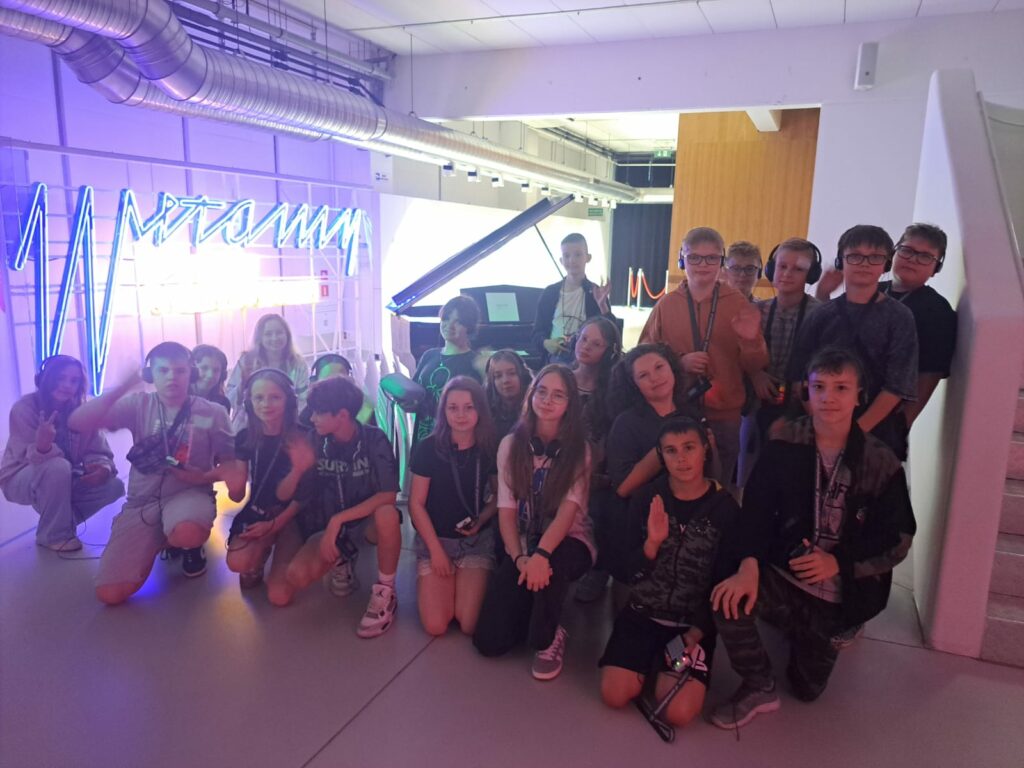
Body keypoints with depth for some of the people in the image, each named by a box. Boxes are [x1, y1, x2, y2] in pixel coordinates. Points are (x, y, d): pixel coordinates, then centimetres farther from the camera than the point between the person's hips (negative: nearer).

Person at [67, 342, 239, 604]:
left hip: (188, 494, -2)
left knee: (186, 534, -41)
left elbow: (230, 463, 3)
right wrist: (122, 387, -22)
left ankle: (191, 546, 2)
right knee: (110, 593, -11)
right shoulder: (138, 405, -1)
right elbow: (77, 423, -12)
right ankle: (164, 539, 19)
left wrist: (204, 477, -19)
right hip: (141, 502, 2)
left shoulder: (213, 413, -4)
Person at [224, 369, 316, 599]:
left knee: (279, 596, -13)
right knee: (237, 563, -30)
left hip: (291, 516, -2)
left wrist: (275, 525, -19)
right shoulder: (245, 438, -3)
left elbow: (300, 496, -8)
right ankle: (259, 558, 7)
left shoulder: (301, 440, -12)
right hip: (256, 512, 2)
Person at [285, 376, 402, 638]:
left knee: (388, 515, -39)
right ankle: (341, 559, 11)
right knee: (297, 576, -24)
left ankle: (385, 592, -15)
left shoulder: (374, 439, -18)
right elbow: (304, 494, -1)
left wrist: (338, 519, -29)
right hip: (330, 524, 3)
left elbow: (388, 496, -26)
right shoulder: (316, 442, -7)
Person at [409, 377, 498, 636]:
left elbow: (498, 496, 8)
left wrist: (480, 521, -12)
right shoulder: (428, 448, -10)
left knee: (469, 625, -15)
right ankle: (427, 579, 15)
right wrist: (436, 549, -10)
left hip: (476, 541, 1)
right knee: (436, 626, -15)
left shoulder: (490, 449, -5)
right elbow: (416, 503, -6)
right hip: (434, 539, -1)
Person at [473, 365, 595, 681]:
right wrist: (520, 558, -24)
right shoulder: (511, 444, -2)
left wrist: (542, 554, -37)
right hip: (522, 546, 2)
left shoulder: (579, 449, -7)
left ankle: (549, 638, -10)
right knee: (489, 641, -12)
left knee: (551, 563, -40)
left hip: (567, 545, -2)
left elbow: (569, 509, -20)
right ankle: (538, 612, 21)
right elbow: (506, 511, -7)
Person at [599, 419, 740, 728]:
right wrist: (652, 542, -24)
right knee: (614, 695, -13)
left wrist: (697, 632, -11)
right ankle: (648, 662, 19)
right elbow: (630, 566, -3)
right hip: (643, 612, 2)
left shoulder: (725, 507, -8)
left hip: (695, 622, -1)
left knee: (679, 712, -18)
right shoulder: (646, 497, -5)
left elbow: (725, 581, -3)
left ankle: (665, 669, 15)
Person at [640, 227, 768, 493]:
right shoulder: (666, 304, 2)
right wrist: (680, 361, -12)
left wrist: (750, 340, -18)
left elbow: (753, 368, 3)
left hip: (724, 417, 0)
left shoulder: (740, 306, 1)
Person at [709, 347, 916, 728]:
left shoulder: (881, 462, -8)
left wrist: (837, 562, -20)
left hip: (838, 595, 1)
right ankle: (758, 688, -5)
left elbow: (898, 540, -6)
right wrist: (749, 566, -30)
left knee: (807, 688, 11)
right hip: (783, 575, 0)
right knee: (729, 599, -32)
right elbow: (756, 509, -14)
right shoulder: (783, 443, -8)